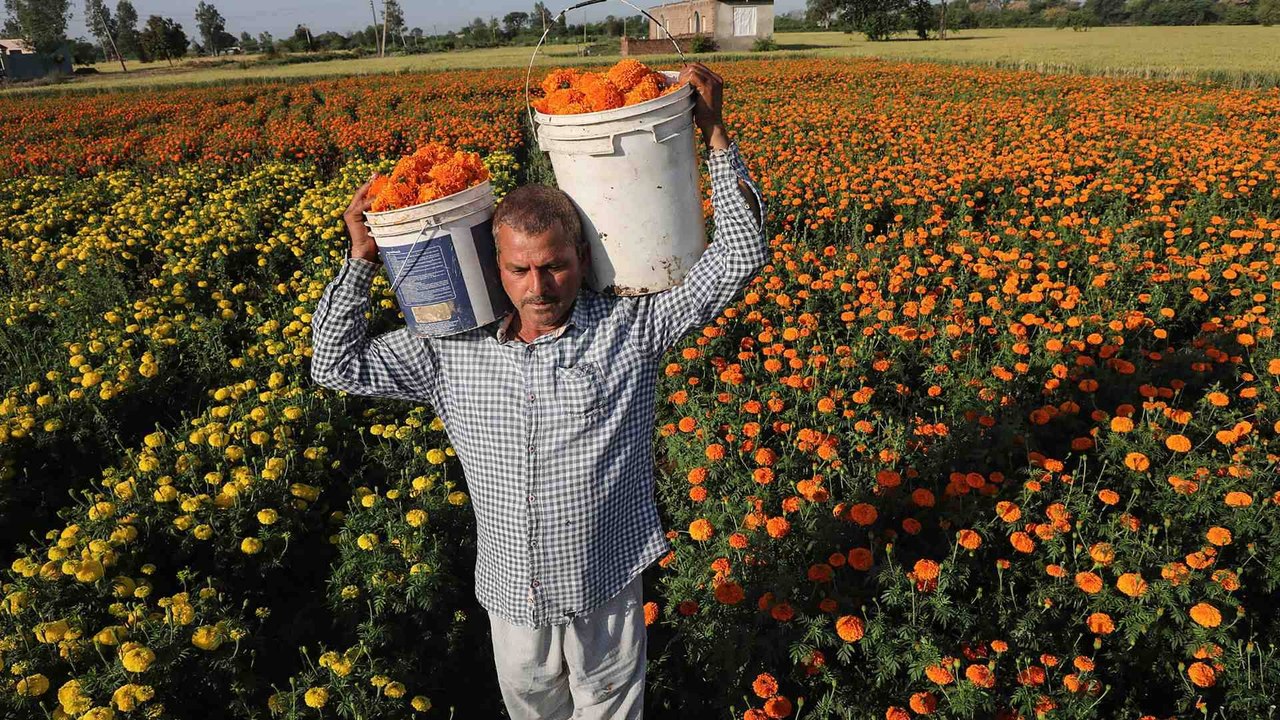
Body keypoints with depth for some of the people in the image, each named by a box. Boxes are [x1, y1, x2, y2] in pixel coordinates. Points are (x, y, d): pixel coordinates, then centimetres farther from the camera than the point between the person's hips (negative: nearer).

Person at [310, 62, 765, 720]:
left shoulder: (631, 326, -14)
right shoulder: (452, 349, -7)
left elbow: (738, 259, -16)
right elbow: (336, 364, -1)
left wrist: (714, 134, -21)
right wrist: (361, 259, -10)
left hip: (603, 590, -2)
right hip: (511, 593, 3)